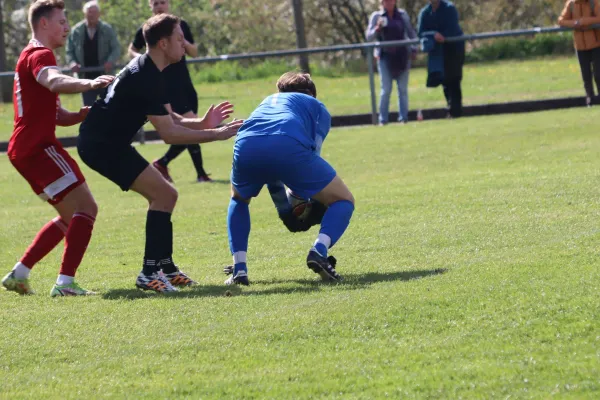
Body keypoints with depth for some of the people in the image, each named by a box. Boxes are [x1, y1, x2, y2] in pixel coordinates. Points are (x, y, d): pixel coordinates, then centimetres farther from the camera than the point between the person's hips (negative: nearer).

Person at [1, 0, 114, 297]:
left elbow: (57, 116, 23)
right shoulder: (39, 55, -9)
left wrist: (84, 114, 3)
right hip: (37, 147, -11)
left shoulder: (34, 56, 25)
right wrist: (88, 83, -51)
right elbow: (55, 82, -34)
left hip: (25, 149, 11)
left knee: (70, 217, 17)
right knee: (86, 208, -15)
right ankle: (65, 283, -22)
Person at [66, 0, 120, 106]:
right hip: (86, 77, 1)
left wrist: (111, 62, -22)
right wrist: (72, 63, -14)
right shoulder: (76, 31, 2)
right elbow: (69, 51, 7)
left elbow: (116, 48, -3)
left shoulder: (107, 30, -1)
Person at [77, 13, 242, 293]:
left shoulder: (149, 72, 11)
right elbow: (169, 133, -24)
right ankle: (150, 272, -15)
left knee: (162, 195, 13)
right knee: (163, 194, -15)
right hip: (101, 144, -11)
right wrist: (215, 135, -20)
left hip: (108, 141, 11)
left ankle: (165, 267, 15)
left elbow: (171, 120, 12)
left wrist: (202, 123, -6)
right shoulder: (144, 78, -22)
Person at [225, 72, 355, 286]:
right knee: (343, 201, 15)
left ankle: (239, 268, 18)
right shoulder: (317, 107, 31)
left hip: (246, 146, 4)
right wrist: (299, 198, 29)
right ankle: (319, 250, -13)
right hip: (288, 146, -4)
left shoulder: (268, 101, 43)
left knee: (238, 200, 36)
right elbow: (313, 150, 17)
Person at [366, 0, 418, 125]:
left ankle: (403, 117, 10)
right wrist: (377, 28, -19)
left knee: (403, 89, 4)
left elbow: (411, 33, 15)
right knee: (386, 90, -5)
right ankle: (383, 119, 0)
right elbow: (369, 37, -2)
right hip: (385, 57, -2)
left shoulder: (402, 15, 6)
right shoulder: (376, 16, 1)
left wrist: (414, 49, 6)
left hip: (402, 56, 2)